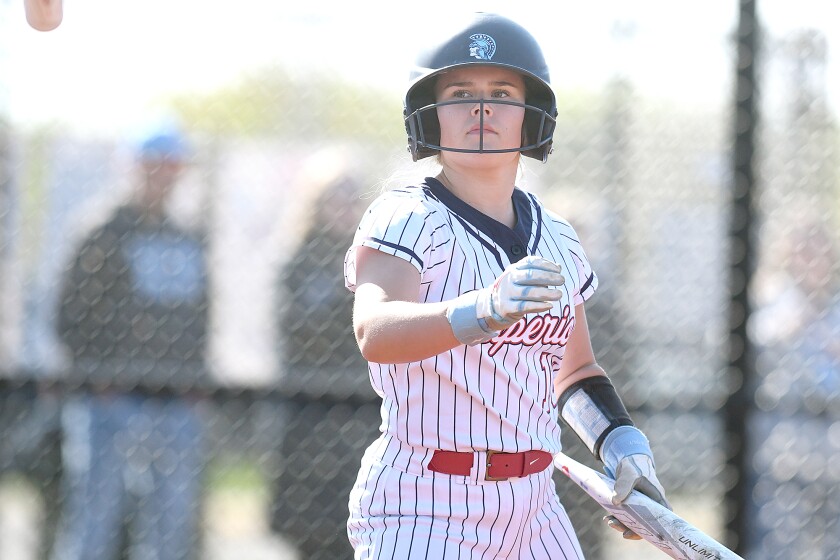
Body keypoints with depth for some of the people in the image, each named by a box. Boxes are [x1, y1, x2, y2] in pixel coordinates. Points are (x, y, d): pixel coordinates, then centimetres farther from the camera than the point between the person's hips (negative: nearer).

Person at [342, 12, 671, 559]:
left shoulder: (556, 240, 9)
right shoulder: (404, 220, -9)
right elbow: (375, 332, -30)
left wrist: (624, 447, 6)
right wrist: (484, 311, -47)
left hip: (533, 508, 6)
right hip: (421, 511, -6)